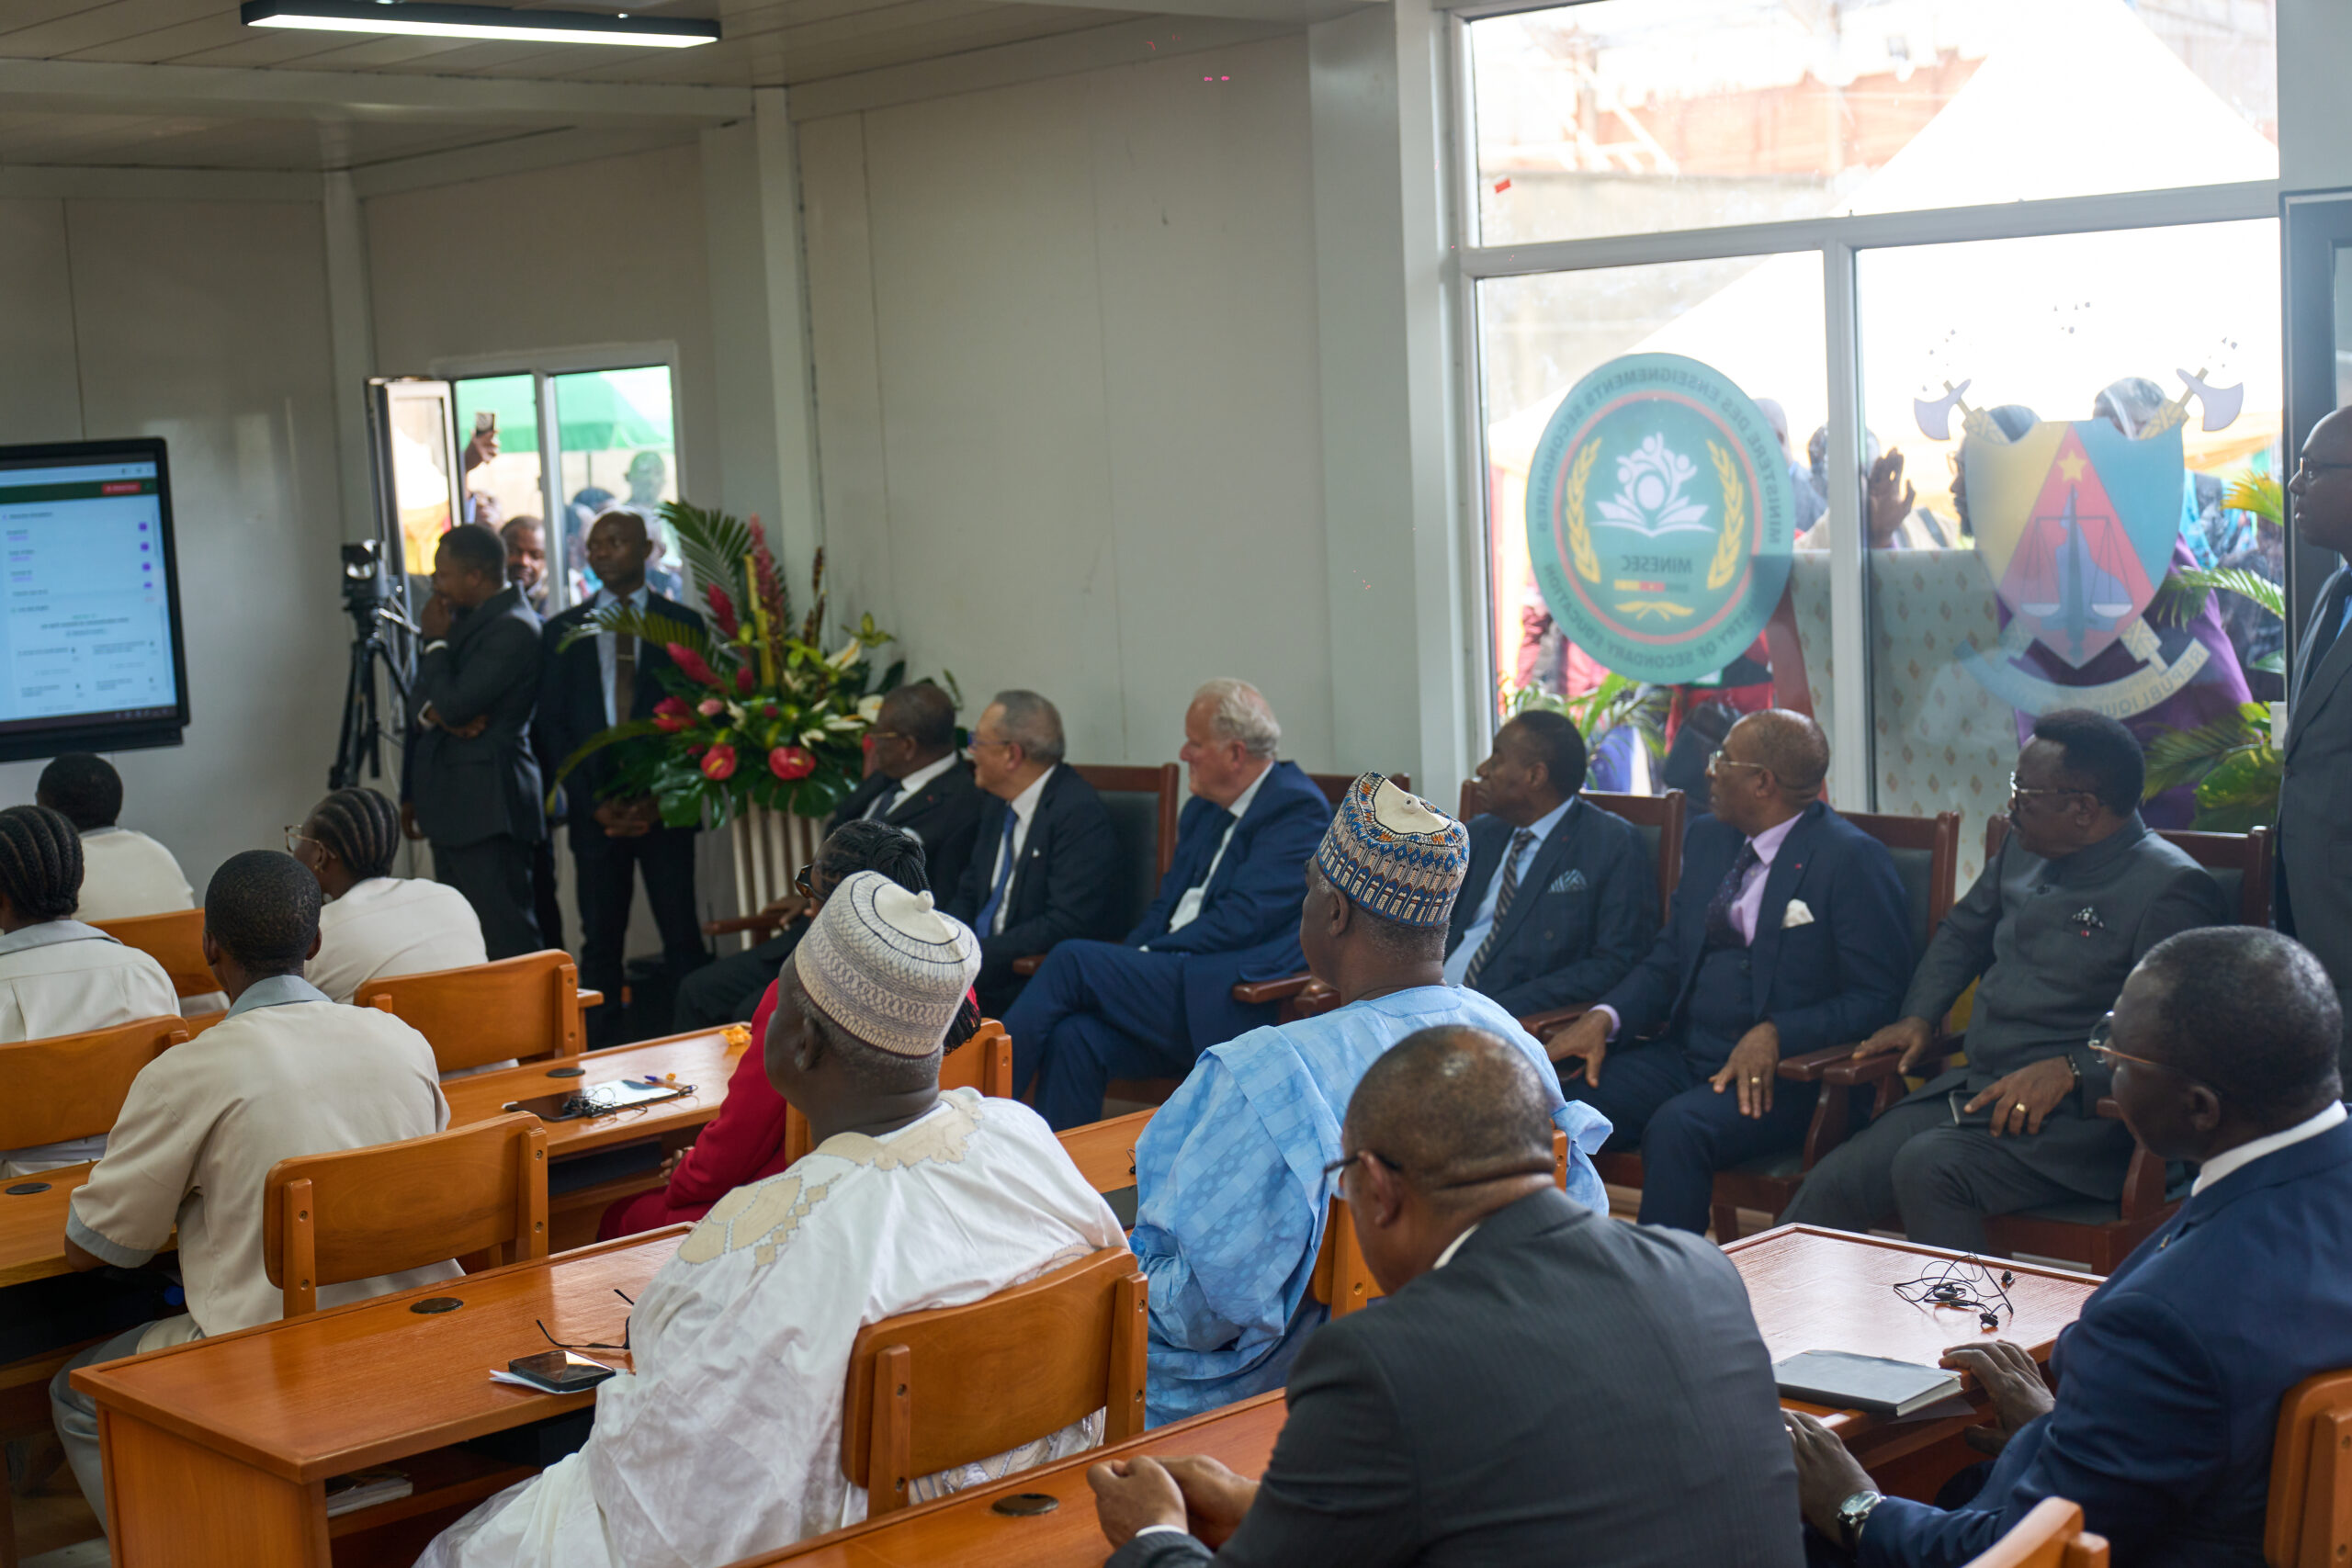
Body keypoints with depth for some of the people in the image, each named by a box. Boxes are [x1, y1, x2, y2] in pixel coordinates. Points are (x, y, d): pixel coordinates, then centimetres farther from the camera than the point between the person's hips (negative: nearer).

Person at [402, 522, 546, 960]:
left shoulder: (513, 629, -15)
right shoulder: (465, 618, 15)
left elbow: (454, 705, -20)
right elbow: (426, 700, 18)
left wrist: (436, 641, -7)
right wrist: (430, 711, -5)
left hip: (488, 807, -10)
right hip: (453, 808, 10)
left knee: (507, 939, -9)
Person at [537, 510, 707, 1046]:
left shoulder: (682, 623, 7)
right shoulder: (564, 631, 12)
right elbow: (553, 726, 8)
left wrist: (660, 797, -8)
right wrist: (593, 803, -4)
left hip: (664, 805, -2)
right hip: (594, 806, 2)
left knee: (682, 936, -2)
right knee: (600, 941, 3)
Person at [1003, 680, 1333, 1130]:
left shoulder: (1297, 809, -6)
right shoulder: (1203, 809, 21)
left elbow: (1242, 919, -14)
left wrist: (1147, 957, -12)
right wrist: (1125, 960, 0)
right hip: (1173, 982, 7)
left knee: (1072, 960, -19)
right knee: (1074, 1036, -23)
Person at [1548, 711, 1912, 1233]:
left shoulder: (1851, 858, -7)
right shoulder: (1707, 839, 16)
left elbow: (1878, 999, -10)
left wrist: (1776, 1035, -23)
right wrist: (1605, 1017, -3)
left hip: (1779, 1073, -7)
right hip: (1683, 1054, 7)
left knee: (1677, 1127, -35)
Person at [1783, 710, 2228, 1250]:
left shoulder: (2170, 889, -10)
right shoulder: (2024, 851, 16)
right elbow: (1962, 931, 34)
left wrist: (2067, 1071, -24)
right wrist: (1919, 1016, 19)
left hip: (2075, 1118, -7)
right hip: (1972, 1090, 7)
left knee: (1928, 1167, -32)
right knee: (1833, 1184, -12)